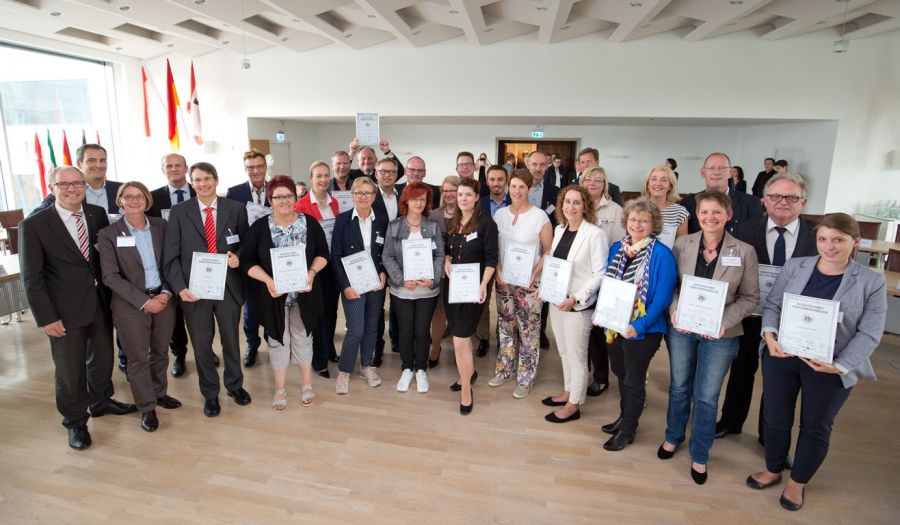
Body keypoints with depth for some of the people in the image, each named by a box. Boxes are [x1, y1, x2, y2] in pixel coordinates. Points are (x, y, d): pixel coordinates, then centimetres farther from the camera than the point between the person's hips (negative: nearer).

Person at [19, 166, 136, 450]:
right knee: (70, 370, 9)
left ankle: (101, 401, 45)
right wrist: (46, 318, -12)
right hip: (65, 310, -4)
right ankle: (75, 422, 30)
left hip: (101, 302, 4)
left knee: (103, 358, 21)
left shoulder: (97, 214, 0)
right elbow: (31, 277, -9)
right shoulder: (33, 225, -11)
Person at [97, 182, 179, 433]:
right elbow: (111, 276, -10)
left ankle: (159, 393, 38)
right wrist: (144, 301, -16)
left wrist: (167, 292, -9)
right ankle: (147, 407, 25)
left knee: (160, 352, 17)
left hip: (163, 299, 3)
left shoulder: (160, 226, 2)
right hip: (131, 306, -3)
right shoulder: (109, 234, -6)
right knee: (138, 358, 9)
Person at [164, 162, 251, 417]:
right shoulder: (179, 213, 0)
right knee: (201, 344, 13)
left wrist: (238, 256, -13)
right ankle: (210, 393, 33)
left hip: (228, 286, 0)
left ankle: (235, 385, 38)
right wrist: (180, 287, -14)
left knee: (231, 340, 15)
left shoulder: (236, 209, 0)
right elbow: (171, 256, -3)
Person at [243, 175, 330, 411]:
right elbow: (247, 261, -5)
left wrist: (312, 272, -17)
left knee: (303, 338, 14)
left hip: (304, 293, 1)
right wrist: (267, 280, -19)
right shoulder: (259, 227, -6)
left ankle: (306, 385, 30)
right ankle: (280, 389, 28)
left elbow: (323, 253, 1)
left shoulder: (310, 223, -4)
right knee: (277, 340, 12)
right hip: (274, 295, 0)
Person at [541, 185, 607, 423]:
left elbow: (600, 273, -16)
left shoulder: (595, 234, -15)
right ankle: (567, 392, 39)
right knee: (564, 352, 21)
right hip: (556, 301, 7)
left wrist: (576, 298, -21)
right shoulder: (559, 229, 6)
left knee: (577, 356, 7)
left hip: (579, 305, -7)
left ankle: (573, 405, 23)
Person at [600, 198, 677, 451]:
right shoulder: (617, 248, 3)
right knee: (621, 373, 21)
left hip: (642, 330, -6)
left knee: (633, 381, 10)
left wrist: (639, 325, -24)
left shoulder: (662, 254, -15)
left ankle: (627, 430, 30)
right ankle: (624, 417, 43)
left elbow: (663, 297, -18)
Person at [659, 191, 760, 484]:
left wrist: (724, 321, -16)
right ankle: (673, 437, 42)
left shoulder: (744, 252, -8)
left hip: (720, 335, -1)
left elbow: (750, 298, -3)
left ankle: (700, 455, 31)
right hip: (681, 329, 2)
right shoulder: (682, 245, -5)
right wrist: (675, 310, -15)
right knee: (679, 387, 18)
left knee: (706, 397, 8)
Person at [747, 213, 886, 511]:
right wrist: (769, 334, -17)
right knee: (775, 418, 15)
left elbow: (870, 333, -8)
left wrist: (840, 366, -19)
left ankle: (797, 482, 38)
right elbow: (772, 304, 1)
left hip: (830, 368, -1)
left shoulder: (871, 282, -6)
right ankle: (772, 471, 38)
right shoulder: (794, 267, -2)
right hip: (781, 357, 2)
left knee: (816, 426, 16)